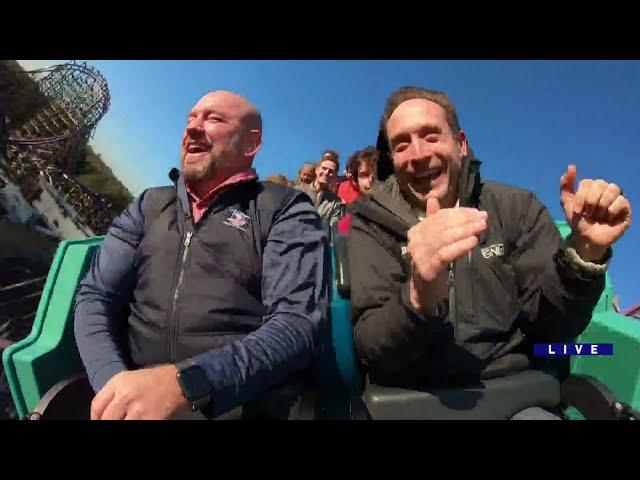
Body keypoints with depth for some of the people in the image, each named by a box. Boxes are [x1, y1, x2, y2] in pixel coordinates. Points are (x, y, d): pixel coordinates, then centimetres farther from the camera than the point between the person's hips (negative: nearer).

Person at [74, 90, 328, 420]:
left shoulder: (287, 211, 1)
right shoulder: (149, 205, 15)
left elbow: (298, 324, -10)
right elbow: (96, 296, 9)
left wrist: (185, 383, -23)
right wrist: (113, 379, -10)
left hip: (243, 405, -2)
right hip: (131, 397, 3)